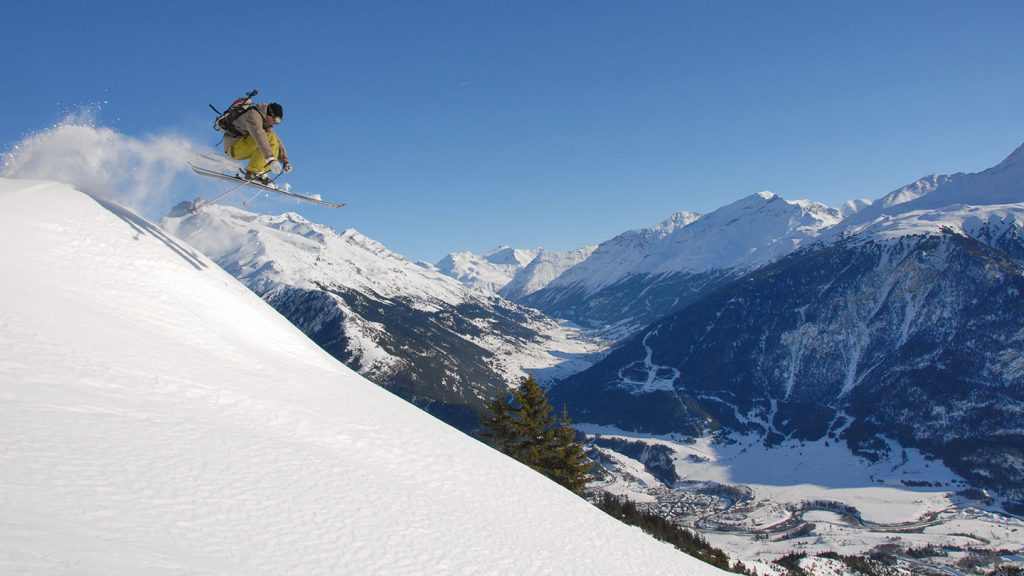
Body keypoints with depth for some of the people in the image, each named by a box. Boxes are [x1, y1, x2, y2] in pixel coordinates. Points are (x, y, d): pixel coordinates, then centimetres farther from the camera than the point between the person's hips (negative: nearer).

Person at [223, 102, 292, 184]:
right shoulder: (254, 115, -18)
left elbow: (278, 142, 13)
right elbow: (259, 136, -32)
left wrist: (285, 161, 3)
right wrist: (270, 159, -42)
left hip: (243, 149, 9)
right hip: (234, 147, -9)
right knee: (270, 138, -24)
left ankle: (259, 173, -4)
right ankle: (252, 173, -24)